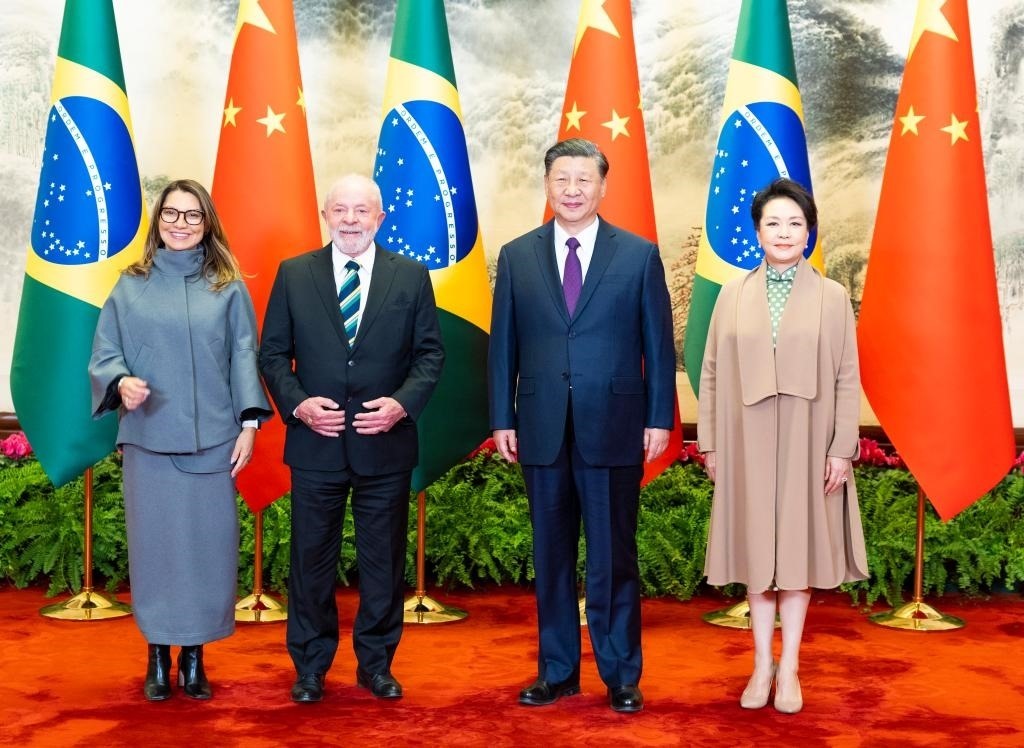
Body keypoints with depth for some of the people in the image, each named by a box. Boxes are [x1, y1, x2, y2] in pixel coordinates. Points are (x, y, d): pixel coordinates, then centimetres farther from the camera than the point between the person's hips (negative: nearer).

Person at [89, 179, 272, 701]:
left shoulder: (228, 287, 6)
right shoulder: (130, 286, 7)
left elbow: (244, 357, 3)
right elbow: (104, 355, 6)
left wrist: (249, 423, -5)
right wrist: (121, 383, -15)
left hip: (212, 439, 0)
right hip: (148, 438, 0)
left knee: (206, 544, 2)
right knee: (154, 542, 4)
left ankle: (194, 657, 14)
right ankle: (158, 657, 16)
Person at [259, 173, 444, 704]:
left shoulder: (411, 277, 4)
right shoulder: (294, 274, 4)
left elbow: (430, 354, 3)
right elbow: (273, 353, 5)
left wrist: (403, 403, -12)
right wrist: (297, 403, -11)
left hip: (386, 444, 0)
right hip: (315, 443, 0)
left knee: (384, 560, 9)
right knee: (311, 559, 8)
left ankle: (376, 664, 25)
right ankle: (309, 667, 23)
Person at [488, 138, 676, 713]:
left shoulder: (639, 255, 2)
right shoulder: (517, 256, 7)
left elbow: (658, 344, 2)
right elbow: (503, 346, 7)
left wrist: (660, 419, -3)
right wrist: (503, 419, 3)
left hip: (614, 428, -2)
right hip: (542, 429, 2)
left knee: (614, 557, 5)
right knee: (552, 556, 11)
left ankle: (622, 676, 18)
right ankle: (557, 671, 23)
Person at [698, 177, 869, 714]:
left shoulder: (832, 297, 0)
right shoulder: (733, 295, 3)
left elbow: (847, 379, -1)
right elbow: (712, 372, 4)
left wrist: (842, 448, -7)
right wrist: (710, 442, 1)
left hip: (806, 443, -1)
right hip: (748, 442, 1)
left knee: (798, 547, 6)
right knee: (756, 548, 8)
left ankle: (789, 667, 17)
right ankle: (762, 663, 19)